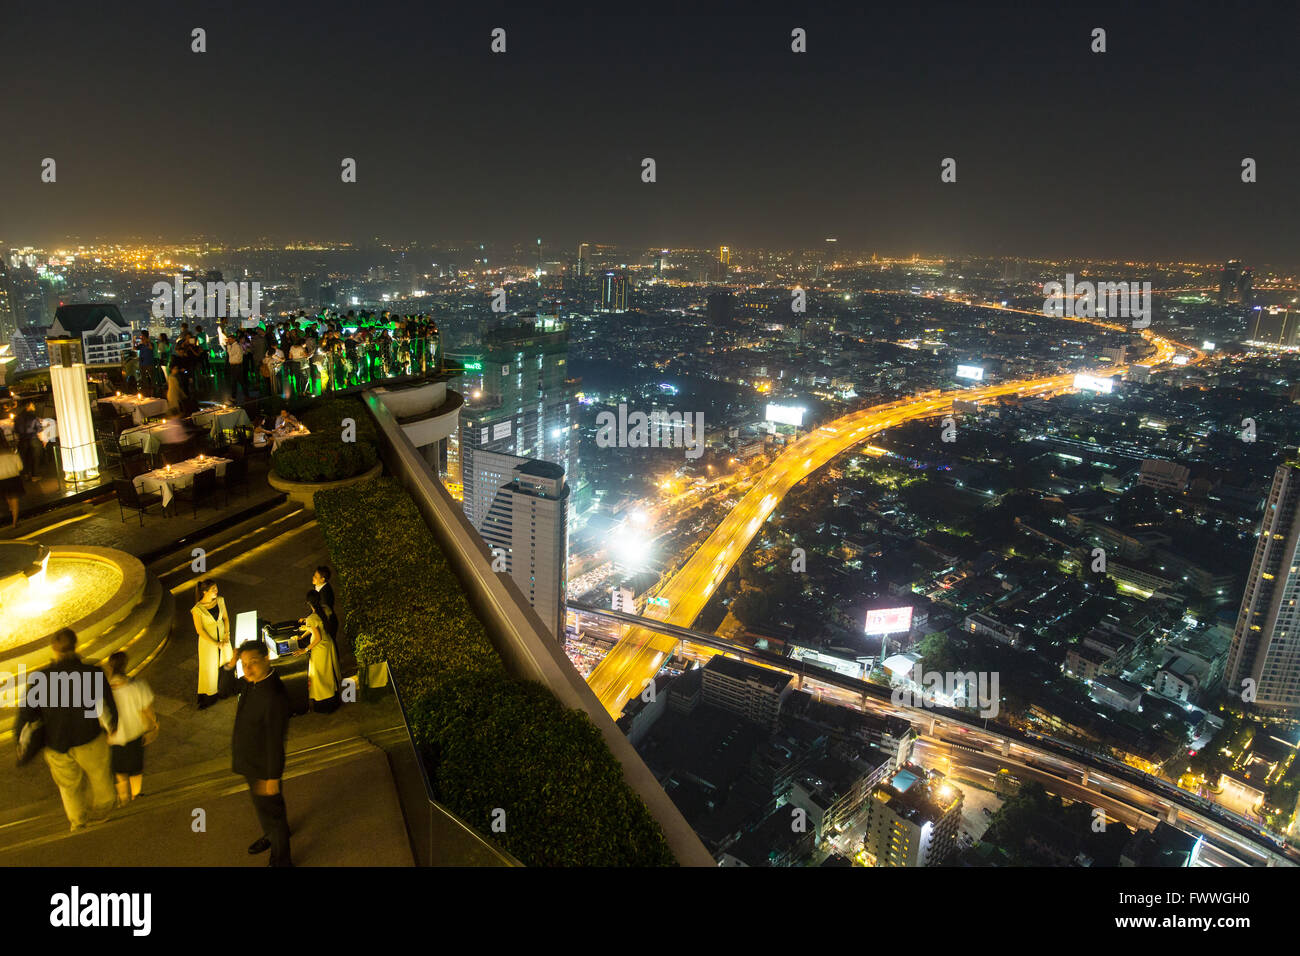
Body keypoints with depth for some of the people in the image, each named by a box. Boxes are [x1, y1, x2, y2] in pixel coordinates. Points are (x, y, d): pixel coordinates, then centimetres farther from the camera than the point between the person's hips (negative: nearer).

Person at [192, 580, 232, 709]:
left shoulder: (220, 600, -5)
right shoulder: (197, 609, -20)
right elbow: (199, 630, -16)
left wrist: (227, 634, -7)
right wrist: (216, 644, -16)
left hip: (222, 637, 5)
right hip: (208, 640, -5)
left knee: (226, 662, 13)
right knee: (209, 667, 6)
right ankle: (208, 697, 21)